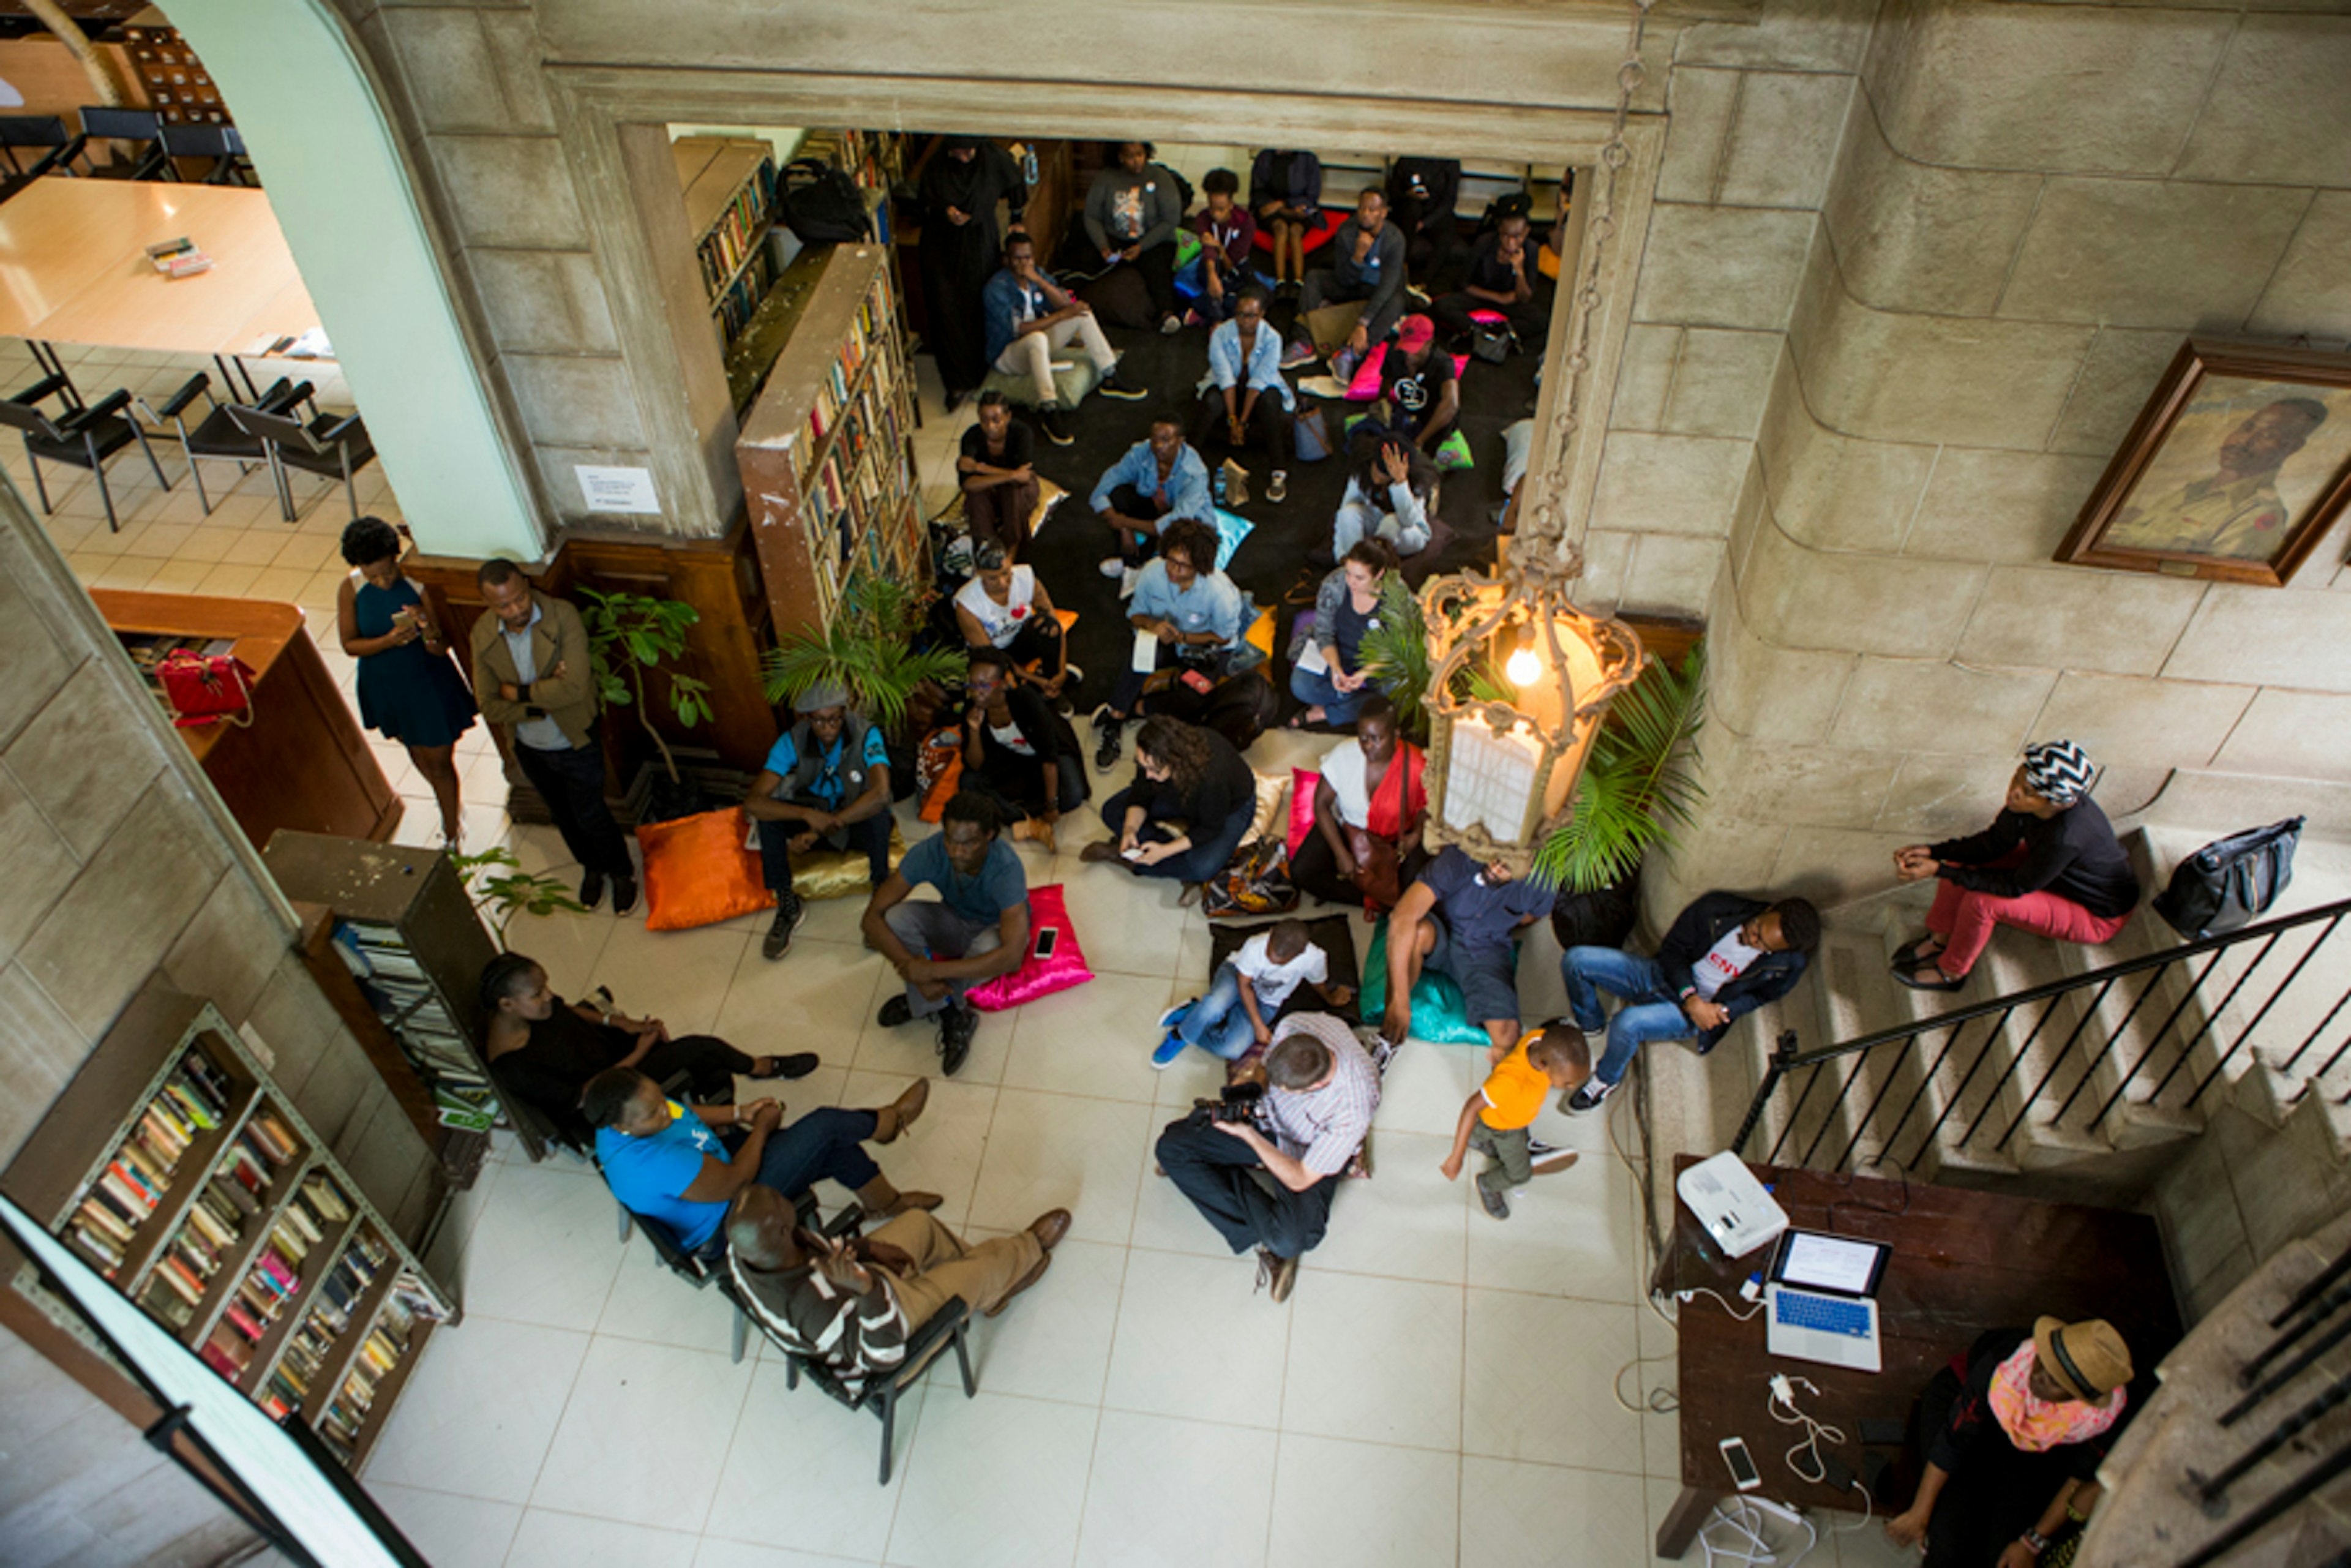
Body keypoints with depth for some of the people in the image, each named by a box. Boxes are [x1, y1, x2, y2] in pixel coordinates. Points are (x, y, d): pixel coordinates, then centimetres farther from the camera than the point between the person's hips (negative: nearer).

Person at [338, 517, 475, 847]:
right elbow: (349, 645, -11)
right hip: (384, 686, 4)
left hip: (428, 684, -4)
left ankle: (451, 836, 27)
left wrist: (427, 632, -44)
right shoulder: (350, 591, -16)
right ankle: (447, 800, 55)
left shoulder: (418, 586, -24)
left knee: (439, 762, 9)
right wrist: (389, 640, -30)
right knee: (416, 752, 27)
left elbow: (441, 649, -21)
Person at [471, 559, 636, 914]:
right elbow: (489, 707, -14)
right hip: (529, 748, 4)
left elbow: (575, 686, -33)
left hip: (576, 743, -4)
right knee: (563, 816, 24)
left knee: (590, 815, 11)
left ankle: (622, 872, 38)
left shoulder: (563, 615, -26)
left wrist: (519, 692, -22)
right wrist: (543, 699, -25)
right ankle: (592, 867, 50)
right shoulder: (483, 635, -15)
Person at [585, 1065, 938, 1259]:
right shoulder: (655, 1164, -41)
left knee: (835, 1147, 6)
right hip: (723, 1230, -9)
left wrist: (740, 1114, -3)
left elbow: (684, 1114, 9)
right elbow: (734, 1182, -29)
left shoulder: (629, 1110, -14)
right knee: (825, 1125, -12)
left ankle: (887, 1201, 32)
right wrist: (762, 1127, -14)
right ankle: (885, 1123, 20)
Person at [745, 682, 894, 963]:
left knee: (877, 811, -36)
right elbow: (752, 802, -27)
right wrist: (808, 816, -43)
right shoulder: (793, 740, -19)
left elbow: (880, 794, -41)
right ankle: (787, 906, -14)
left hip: (859, 820, -2)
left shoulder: (865, 734, -25)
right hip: (813, 811, 3)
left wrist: (819, 830, -39)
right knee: (768, 812, -25)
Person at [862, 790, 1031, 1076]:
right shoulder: (929, 852, -28)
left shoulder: (1006, 868, -37)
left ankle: (920, 1005, -12)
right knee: (895, 917, -27)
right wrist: (915, 971, -36)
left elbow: (1012, 956, -46)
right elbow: (872, 917, -24)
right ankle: (951, 1017, -19)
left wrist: (931, 972, -44)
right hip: (954, 921, 4)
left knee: (989, 946, -40)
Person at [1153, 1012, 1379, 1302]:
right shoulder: (1292, 1027, -28)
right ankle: (1264, 1236, -6)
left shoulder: (1353, 1112, -39)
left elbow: (1299, 1180, -26)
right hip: (1269, 1116, 6)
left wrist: (1248, 1134, -26)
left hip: (1308, 1156, -6)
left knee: (1289, 1242, -32)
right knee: (1170, 1148, -7)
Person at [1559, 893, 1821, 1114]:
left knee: (1627, 1024, -33)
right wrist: (1690, 997, -21)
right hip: (1666, 976, 3)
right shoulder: (1718, 908, -16)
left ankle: (1608, 1079, 1)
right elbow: (1672, 949, -8)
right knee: (1576, 960, -14)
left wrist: (1723, 1010, -15)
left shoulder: (1787, 965, -16)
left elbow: (1758, 997, 3)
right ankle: (1590, 1024, 17)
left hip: (1693, 1014, -3)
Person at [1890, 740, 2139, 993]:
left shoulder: (2067, 837, -42)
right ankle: (1940, 940, 16)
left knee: (1981, 902, -24)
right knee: (1960, 860, -4)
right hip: (2062, 872, 7)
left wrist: (1938, 870, -30)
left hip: (2099, 917, -7)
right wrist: (1933, 851, -18)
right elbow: (1996, 842, -6)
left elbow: (2016, 887, -27)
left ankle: (1950, 972, 3)